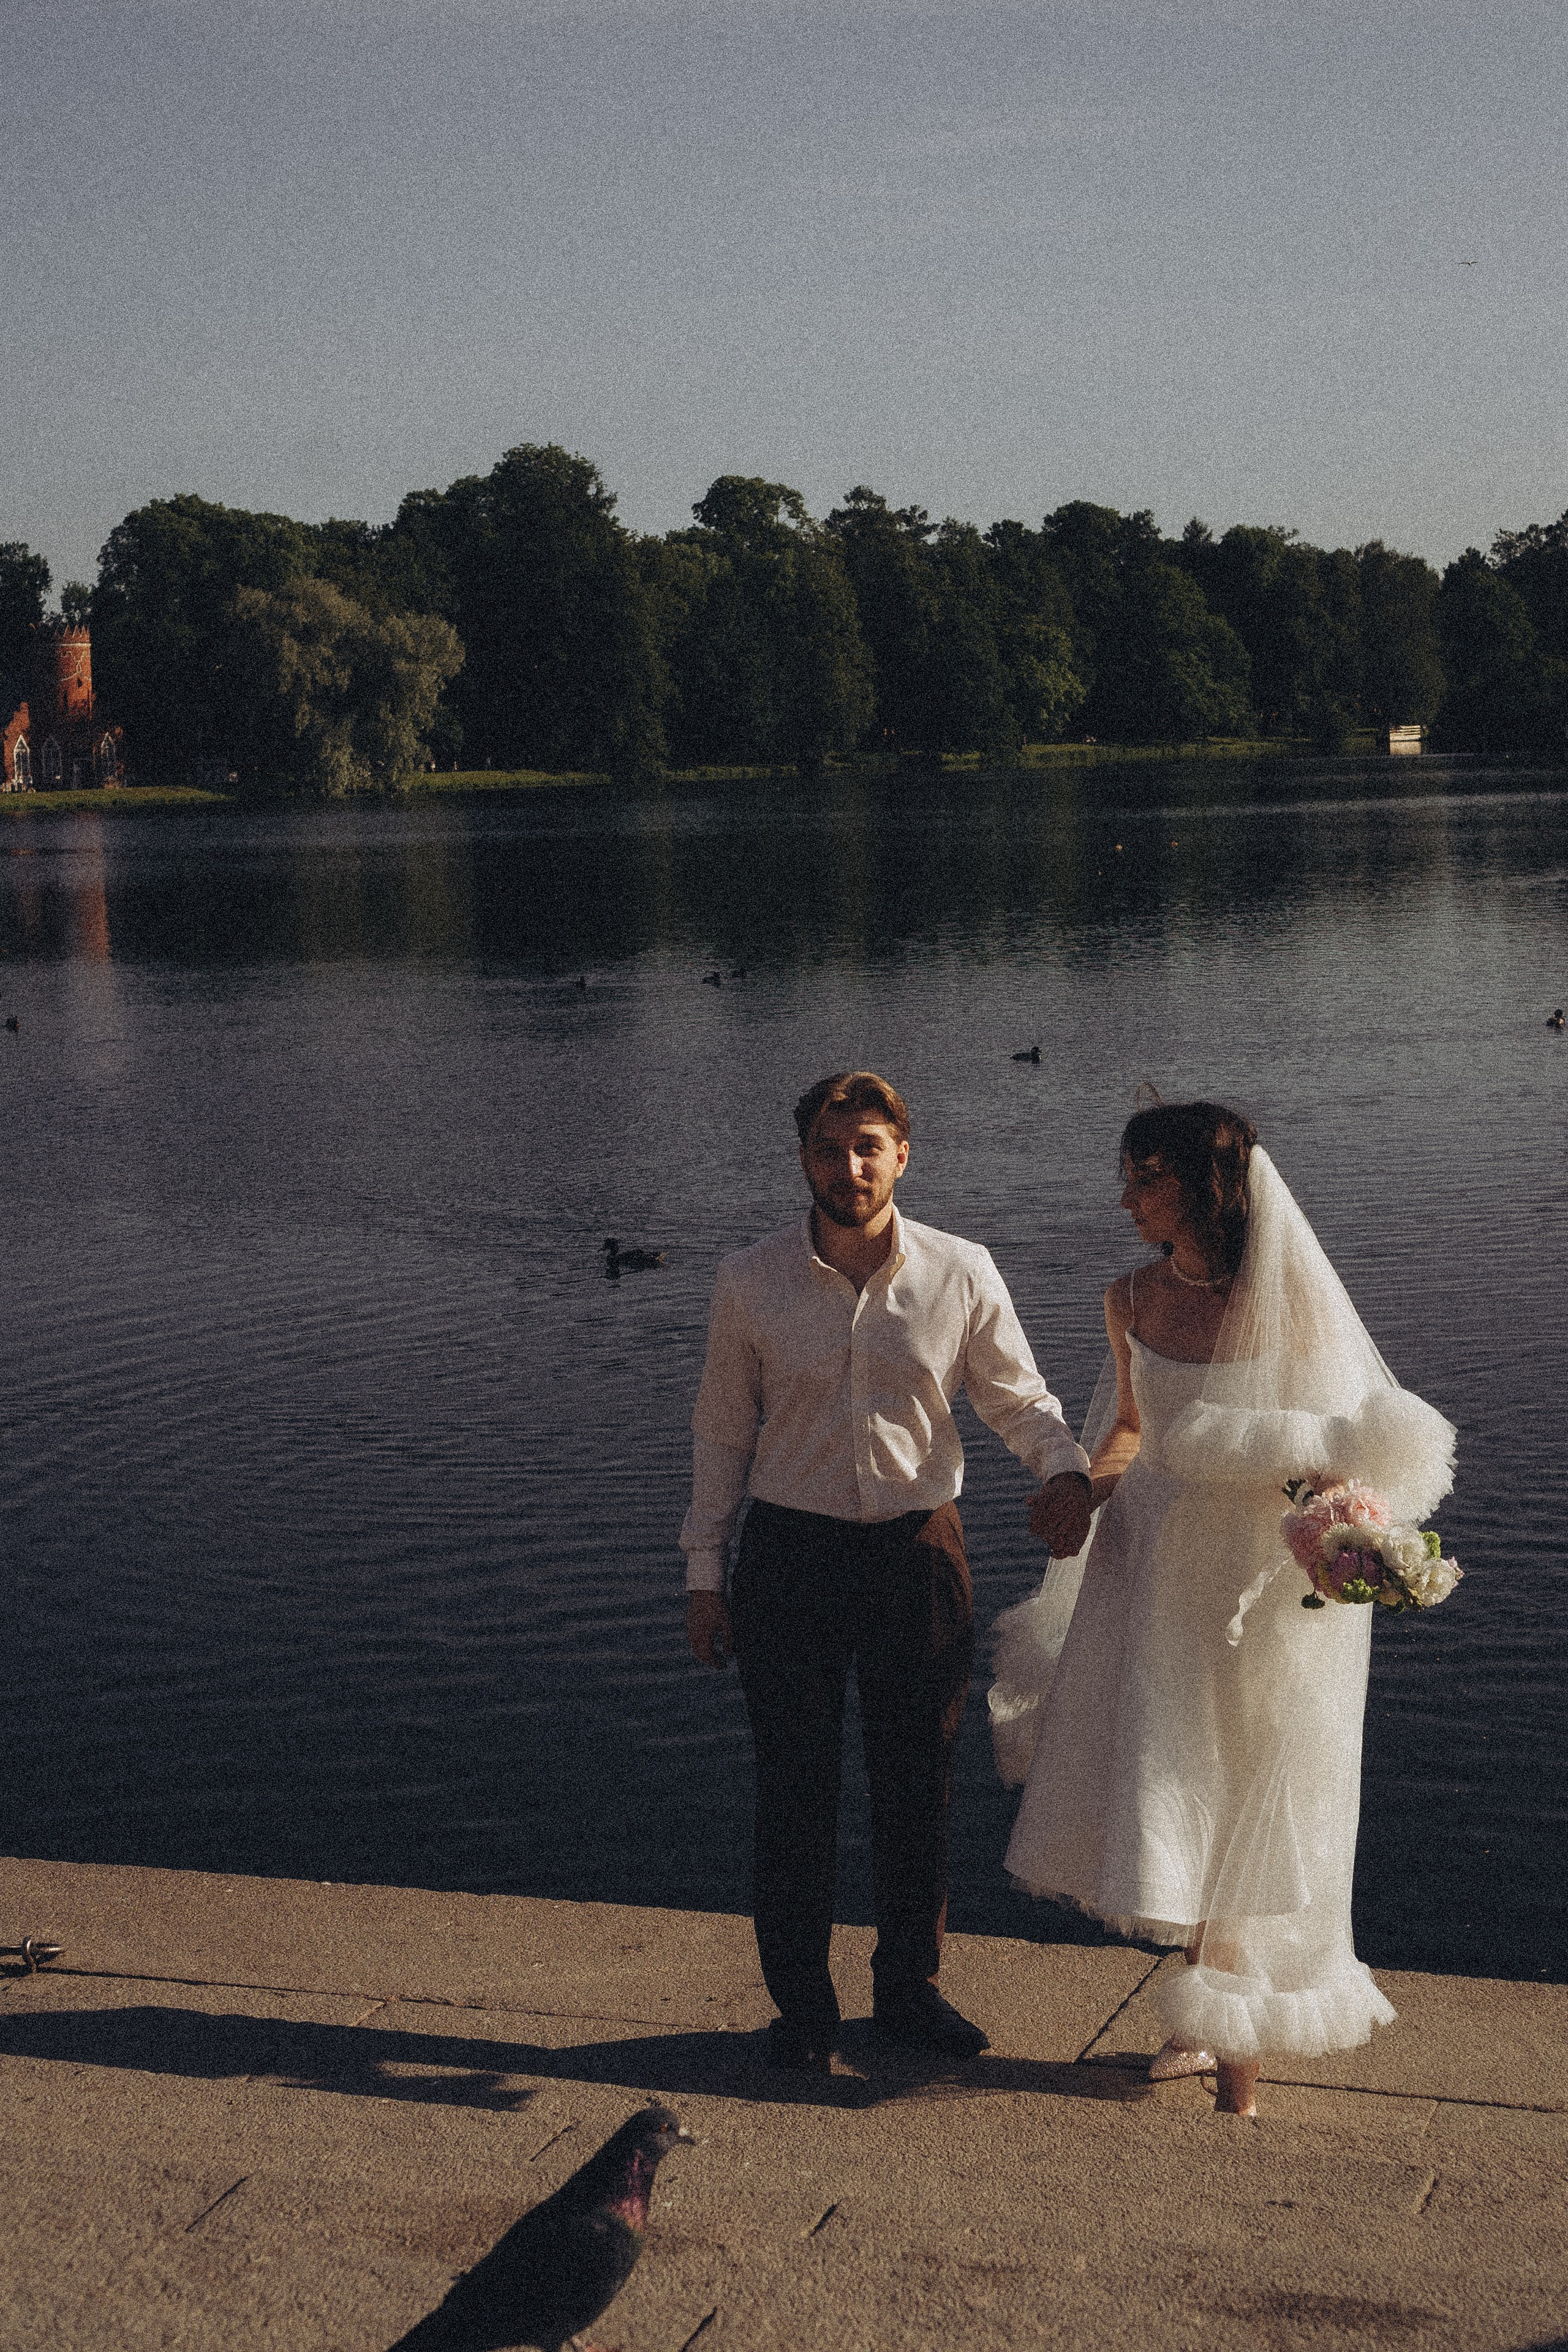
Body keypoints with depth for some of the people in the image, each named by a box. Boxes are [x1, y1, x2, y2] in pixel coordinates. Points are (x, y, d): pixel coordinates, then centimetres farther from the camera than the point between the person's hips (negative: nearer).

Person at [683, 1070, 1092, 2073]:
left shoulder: (962, 1275, -5)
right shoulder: (750, 1284, -5)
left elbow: (1018, 1396, 4)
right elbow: (722, 1432, 3)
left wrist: (1065, 1466, -18)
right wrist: (705, 1572, 3)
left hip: (921, 1549, 1)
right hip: (790, 1555, -1)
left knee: (920, 1781, 12)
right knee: (796, 1786, 6)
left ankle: (911, 1988, 31)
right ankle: (802, 2005, 23)